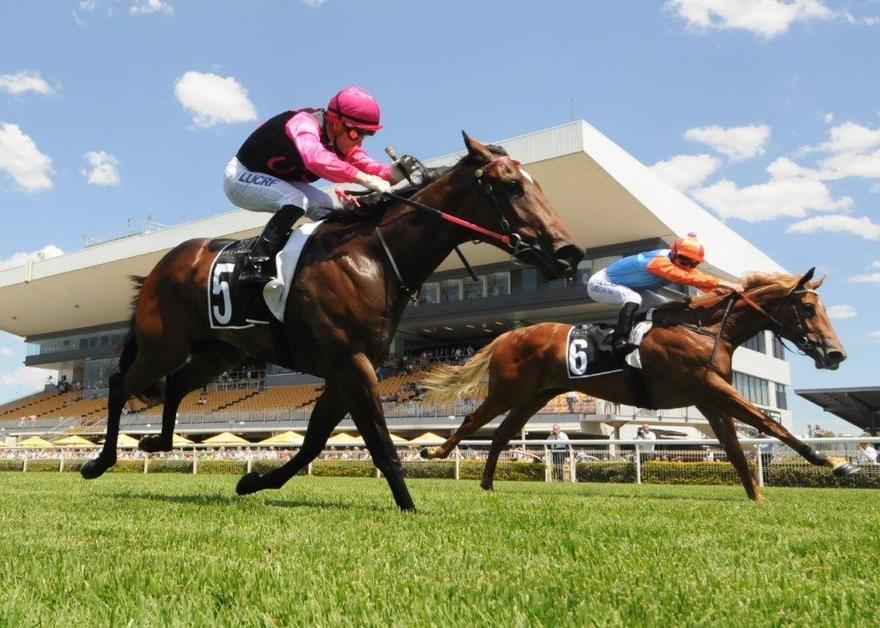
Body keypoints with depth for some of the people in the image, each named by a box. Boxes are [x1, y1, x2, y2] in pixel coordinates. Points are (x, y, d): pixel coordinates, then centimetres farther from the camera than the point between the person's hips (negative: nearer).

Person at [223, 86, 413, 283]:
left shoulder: (344, 142, -5)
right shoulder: (304, 124, -31)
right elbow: (315, 158, -52)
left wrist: (394, 172, -36)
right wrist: (365, 179, -57)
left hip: (276, 181, 9)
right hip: (240, 177, -9)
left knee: (325, 205, -3)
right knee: (296, 200, -30)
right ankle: (255, 265, -33)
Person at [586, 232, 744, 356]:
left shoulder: (678, 263, -7)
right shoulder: (660, 261, -35)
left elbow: (700, 277, -11)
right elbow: (684, 277, -49)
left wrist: (727, 288, -23)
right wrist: (721, 283, -52)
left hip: (625, 286, 9)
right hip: (600, 282, -9)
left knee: (665, 306, 5)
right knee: (633, 299, -38)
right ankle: (620, 341, -43)